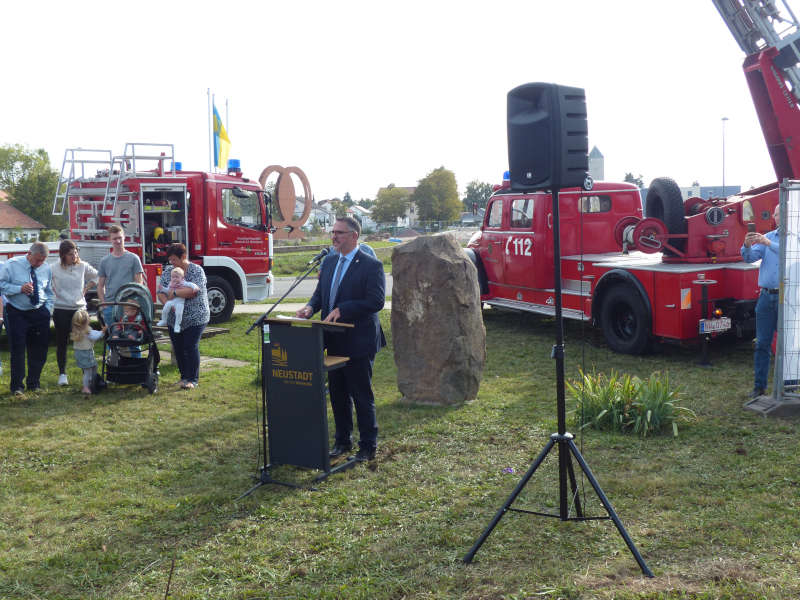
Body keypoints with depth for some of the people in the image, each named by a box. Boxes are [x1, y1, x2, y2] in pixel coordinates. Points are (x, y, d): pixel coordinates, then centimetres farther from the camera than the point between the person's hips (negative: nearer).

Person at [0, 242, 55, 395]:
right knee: (17, 349, -4)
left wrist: (48, 310, 4)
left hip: (39, 313, 4)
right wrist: (20, 289, -20)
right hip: (17, 313, -3)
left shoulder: (46, 268, 5)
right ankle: (17, 386, 7)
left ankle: (33, 383, 21)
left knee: (39, 350, 6)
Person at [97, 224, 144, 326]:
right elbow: (100, 285, 12)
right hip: (109, 305, 2)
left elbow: (139, 283, 2)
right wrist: (103, 304, 1)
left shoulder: (133, 258, 3)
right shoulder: (105, 261, 10)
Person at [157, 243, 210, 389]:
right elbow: (161, 293, 0)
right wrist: (167, 303, -20)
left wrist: (174, 293, -19)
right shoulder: (167, 272, 7)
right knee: (178, 348, 8)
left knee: (191, 347, -7)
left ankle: (193, 379, 1)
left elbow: (194, 290, -24)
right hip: (174, 319, 5)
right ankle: (184, 377, 21)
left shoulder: (196, 270, -9)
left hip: (195, 318, -5)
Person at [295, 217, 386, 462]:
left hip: (359, 341, -7)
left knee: (362, 396, 1)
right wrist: (310, 307, -5)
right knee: (338, 394, 15)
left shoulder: (371, 266, -11)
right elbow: (319, 293, 18)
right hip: (334, 341, 7)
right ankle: (342, 441, 29)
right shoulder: (329, 262, 11)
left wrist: (342, 310, -23)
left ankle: (368, 446, 13)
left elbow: (376, 301, -19)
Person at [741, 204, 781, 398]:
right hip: (766, 296, 3)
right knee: (762, 343, 5)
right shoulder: (766, 237, 12)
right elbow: (750, 258, 1)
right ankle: (759, 386, 11)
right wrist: (747, 246, -20)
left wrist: (769, 244, -29)